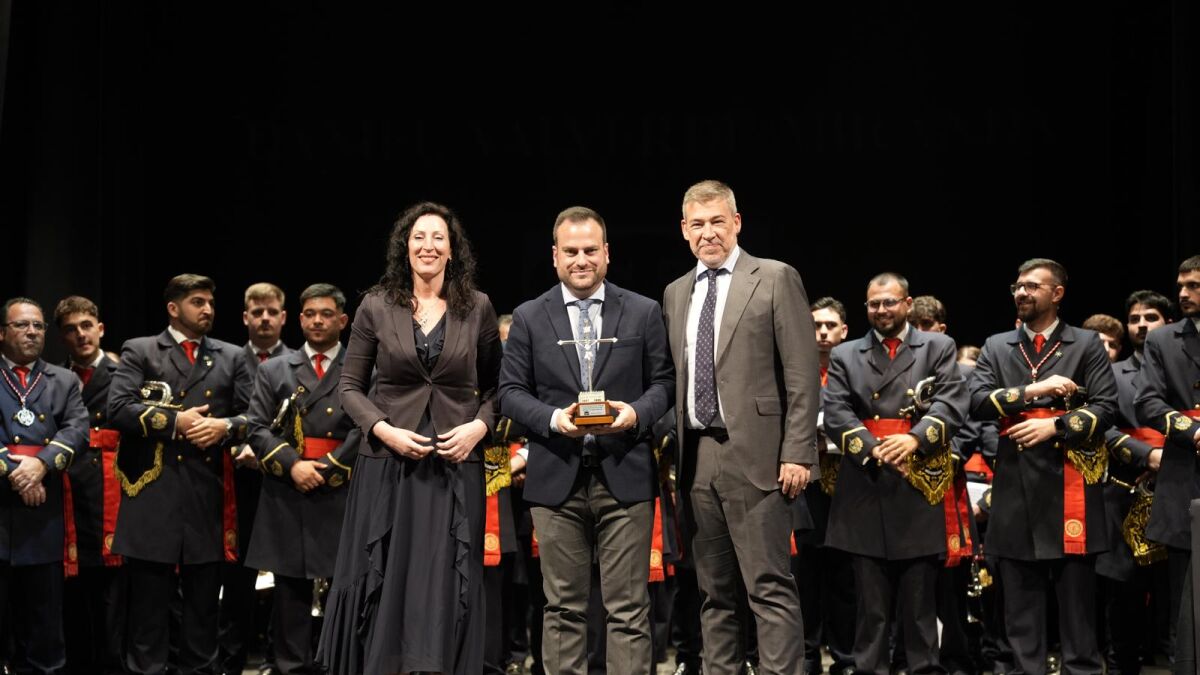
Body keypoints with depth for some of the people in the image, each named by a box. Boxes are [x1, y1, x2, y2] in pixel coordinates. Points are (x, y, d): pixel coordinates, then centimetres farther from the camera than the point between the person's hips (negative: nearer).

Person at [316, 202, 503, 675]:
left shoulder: (478, 308, 4)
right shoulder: (376, 307, 2)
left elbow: (495, 386, 10)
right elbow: (349, 387, 6)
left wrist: (480, 426, -8)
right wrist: (385, 431, -9)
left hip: (455, 464, 0)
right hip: (388, 463, 0)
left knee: (446, 584, 1)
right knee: (384, 581, 3)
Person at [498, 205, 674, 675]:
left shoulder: (644, 312, 7)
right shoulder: (529, 318, 7)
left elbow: (664, 382, 7)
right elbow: (510, 391, 4)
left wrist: (636, 413, -14)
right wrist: (553, 419, -14)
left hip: (625, 475, 0)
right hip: (557, 477, 1)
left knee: (628, 608, 1)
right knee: (563, 607, 7)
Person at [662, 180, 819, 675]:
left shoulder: (775, 279, 0)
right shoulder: (675, 294, 16)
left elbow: (802, 376, -5)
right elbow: (673, 379, 16)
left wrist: (797, 453, -12)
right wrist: (672, 452, 8)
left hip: (754, 454, -5)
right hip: (695, 458, 6)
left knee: (770, 588, -7)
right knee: (715, 592, 11)